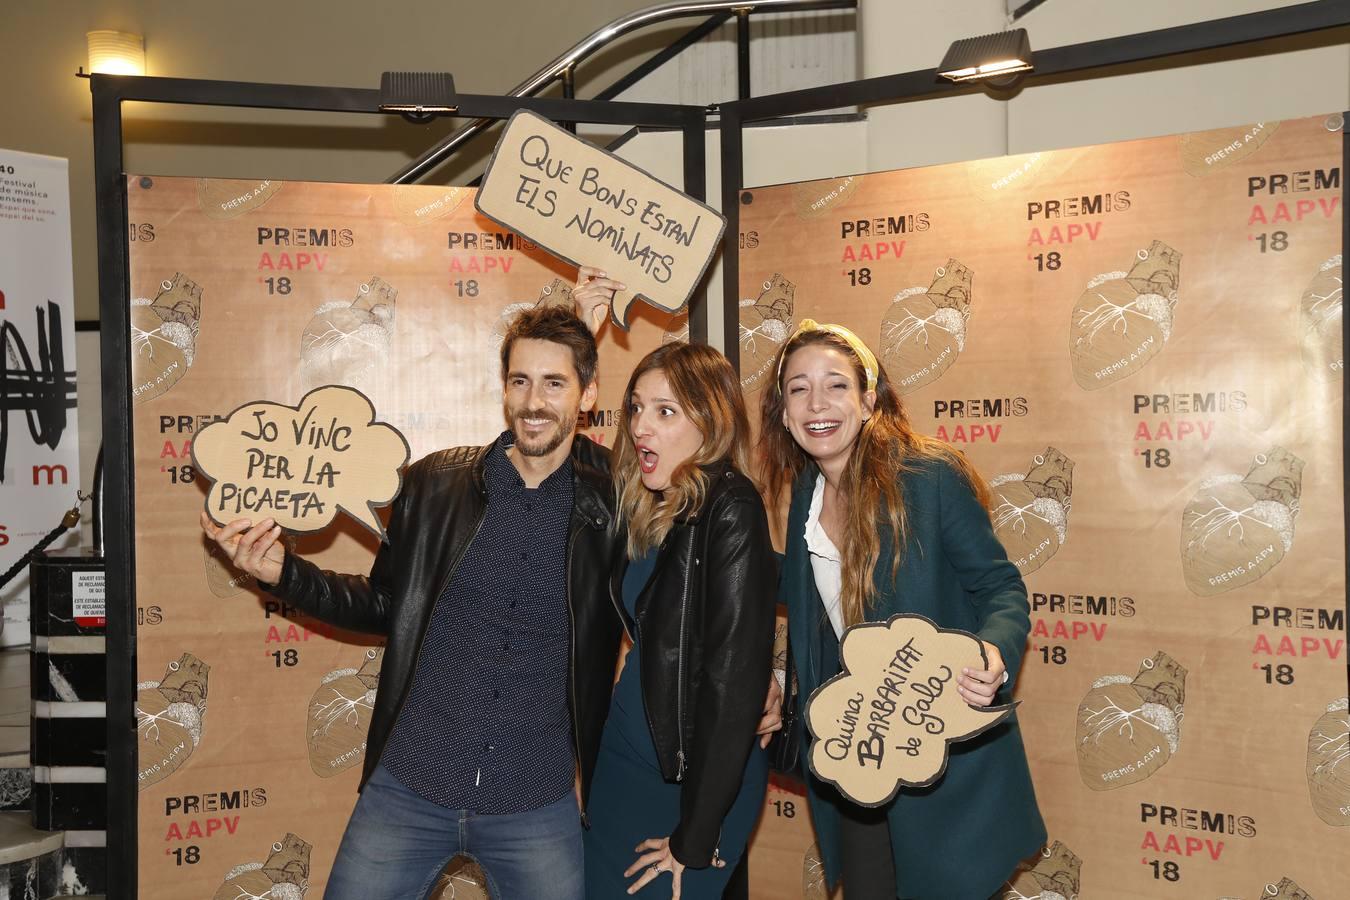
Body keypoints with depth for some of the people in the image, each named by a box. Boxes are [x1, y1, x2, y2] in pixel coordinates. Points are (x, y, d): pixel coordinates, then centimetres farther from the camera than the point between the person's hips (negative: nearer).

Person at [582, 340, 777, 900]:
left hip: (701, 783, -6)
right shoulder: (640, 506, 2)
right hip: (622, 759, 6)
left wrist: (695, 836, -16)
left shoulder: (730, 509, -19)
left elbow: (734, 678, -20)